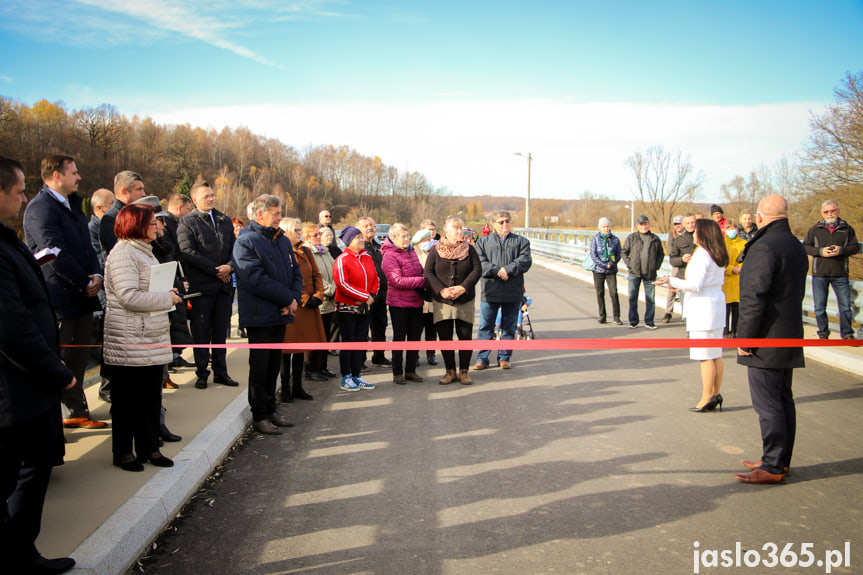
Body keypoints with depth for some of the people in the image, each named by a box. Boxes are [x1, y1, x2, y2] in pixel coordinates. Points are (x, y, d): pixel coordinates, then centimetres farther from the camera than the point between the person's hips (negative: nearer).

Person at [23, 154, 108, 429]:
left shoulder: (72, 205, 18)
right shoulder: (40, 207, -13)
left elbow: (86, 245, 17)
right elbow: (56, 253, -20)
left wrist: (97, 275, 0)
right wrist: (85, 283, -14)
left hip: (83, 295, 9)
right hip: (59, 299, -9)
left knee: (79, 358, 13)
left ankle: (77, 412, 23)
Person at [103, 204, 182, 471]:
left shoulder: (144, 251, 18)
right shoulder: (122, 254, -14)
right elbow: (129, 297, -22)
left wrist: (169, 292, 6)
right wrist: (167, 298, -14)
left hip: (152, 338, 9)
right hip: (130, 341, -9)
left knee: (151, 396, 12)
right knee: (127, 398, 2)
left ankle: (149, 447, 21)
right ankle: (123, 452, 14)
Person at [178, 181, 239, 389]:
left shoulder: (225, 221, 15)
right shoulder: (187, 222, -2)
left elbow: (235, 248, 13)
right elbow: (188, 252, -12)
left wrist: (229, 266, -7)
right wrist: (215, 270, -13)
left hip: (224, 284, 5)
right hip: (201, 285, -4)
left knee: (221, 331, 9)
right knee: (201, 333, 2)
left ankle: (220, 372, 18)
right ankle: (202, 374, 13)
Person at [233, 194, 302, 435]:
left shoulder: (283, 241, 14)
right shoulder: (246, 241, -11)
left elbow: (296, 272, 14)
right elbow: (256, 279, -20)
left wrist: (294, 299, -5)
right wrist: (287, 299, -16)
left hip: (280, 315, 7)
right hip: (259, 315, -7)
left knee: (274, 363, 14)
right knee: (260, 366, 1)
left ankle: (271, 409, 25)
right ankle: (259, 416, 10)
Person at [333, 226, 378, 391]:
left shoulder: (367, 258, 10)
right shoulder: (342, 260, -11)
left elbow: (375, 279, 15)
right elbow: (342, 284, -19)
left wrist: (372, 295, -4)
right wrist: (364, 296, -18)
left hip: (364, 308, 6)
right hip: (347, 308, -6)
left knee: (360, 342, 10)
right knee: (348, 342, 0)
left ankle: (357, 376, 19)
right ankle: (346, 378, 9)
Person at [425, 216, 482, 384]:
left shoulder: (469, 249, 4)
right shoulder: (436, 250, 2)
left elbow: (477, 270, -3)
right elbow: (428, 273, -2)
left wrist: (463, 287, -16)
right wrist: (441, 290, -16)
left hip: (465, 301, 0)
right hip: (441, 302, 0)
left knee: (465, 336, 1)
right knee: (445, 337, 3)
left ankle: (464, 371, 15)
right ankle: (450, 371, 16)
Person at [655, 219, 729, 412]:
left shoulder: (701, 254, -16)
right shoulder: (718, 255, 11)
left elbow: (696, 285, -21)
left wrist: (671, 281, -14)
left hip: (702, 309, -10)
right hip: (717, 304, 10)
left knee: (705, 357, -4)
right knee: (716, 355, 13)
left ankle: (707, 398, 1)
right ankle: (716, 394, 19)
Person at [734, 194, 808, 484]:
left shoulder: (763, 248, -18)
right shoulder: (797, 246, 13)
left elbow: (754, 298, -22)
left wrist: (744, 338, -15)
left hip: (767, 338, -10)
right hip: (790, 336, 10)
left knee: (767, 404, -4)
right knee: (783, 400, 15)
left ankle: (772, 467, 2)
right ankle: (781, 460, 25)